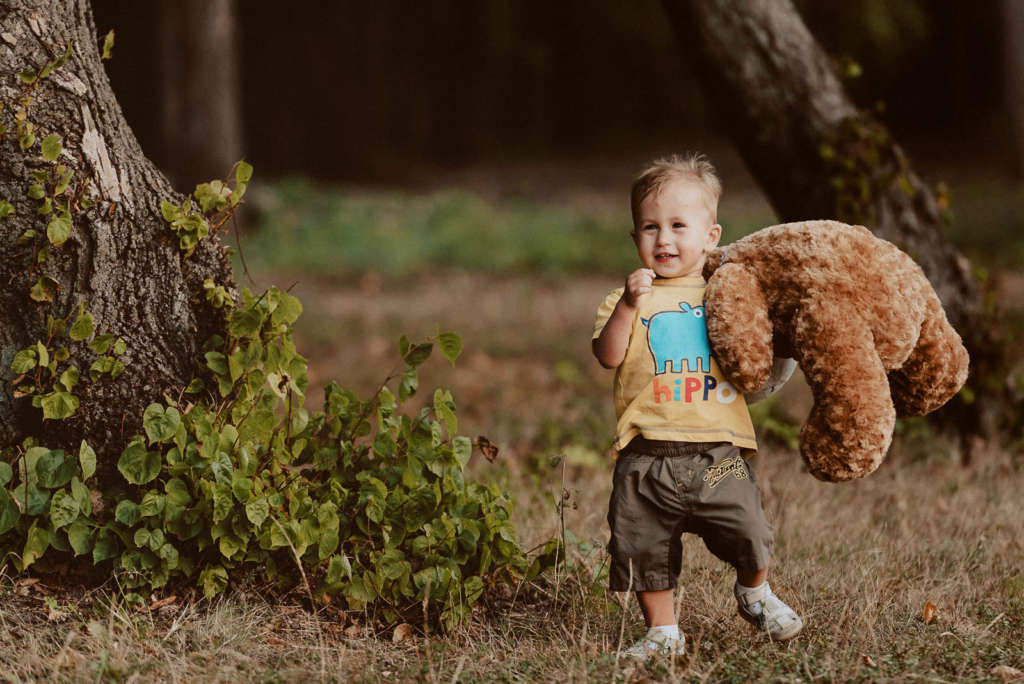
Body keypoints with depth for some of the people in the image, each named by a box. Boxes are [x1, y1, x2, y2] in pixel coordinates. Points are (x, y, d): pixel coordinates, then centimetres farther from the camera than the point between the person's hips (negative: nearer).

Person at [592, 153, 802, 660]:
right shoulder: (628, 298, 7)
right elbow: (609, 355, -8)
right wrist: (628, 305, -19)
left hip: (716, 452, 0)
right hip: (648, 455, 0)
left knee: (748, 536, -8)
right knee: (644, 547, 4)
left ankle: (755, 595, 25)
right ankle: (662, 632, 23)